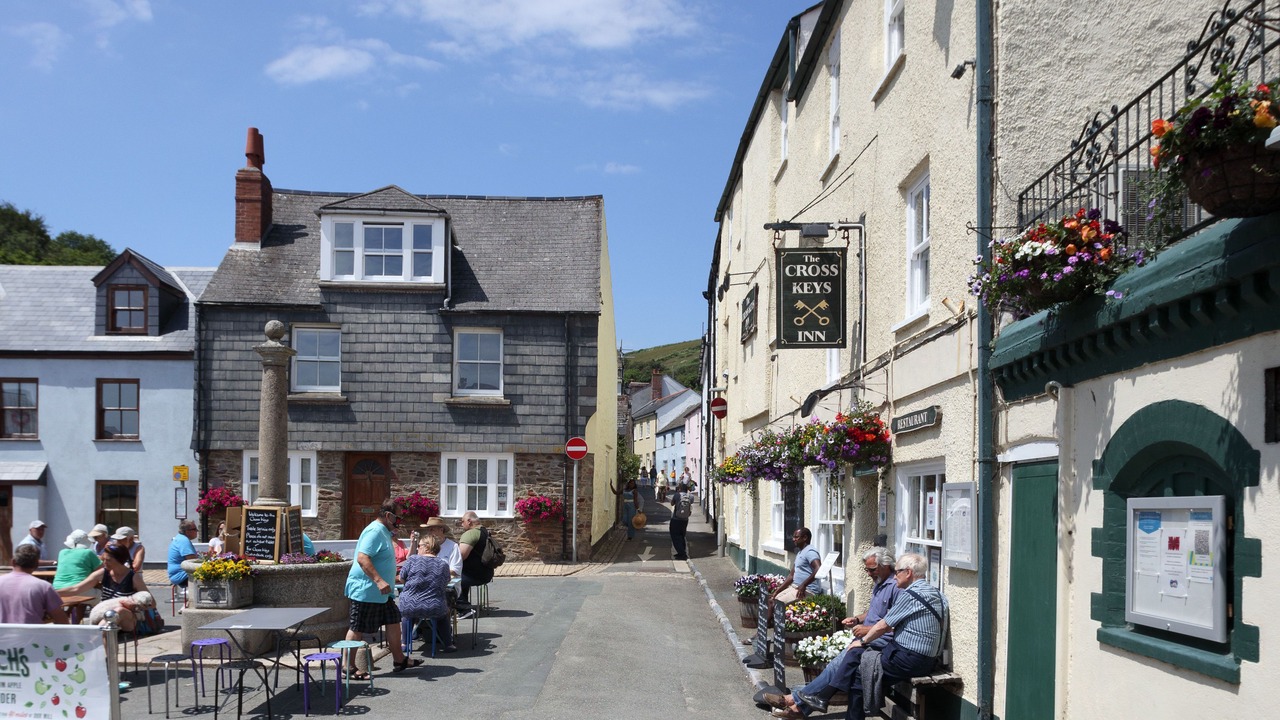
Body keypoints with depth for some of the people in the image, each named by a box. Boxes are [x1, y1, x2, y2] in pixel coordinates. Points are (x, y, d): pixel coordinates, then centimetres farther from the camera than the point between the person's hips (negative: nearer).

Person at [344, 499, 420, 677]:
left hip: (380, 592, 11)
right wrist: (379, 580, -34)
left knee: (393, 621, 13)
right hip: (365, 590, -11)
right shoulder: (374, 531, -19)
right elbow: (362, 558, -29)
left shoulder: (384, 532, 14)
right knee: (357, 628, -2)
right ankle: (348, 667, 6)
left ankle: (399, 660, 22)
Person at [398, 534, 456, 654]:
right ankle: (448, 644, 31)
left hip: (410, 608, 0)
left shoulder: (412, 560, -7)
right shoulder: (443, 564, -1)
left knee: (407, 615, 35)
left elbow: (401, 578, 4)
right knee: (443, 615, 34)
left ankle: (406, 644, 37)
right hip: (435, 610, 1)